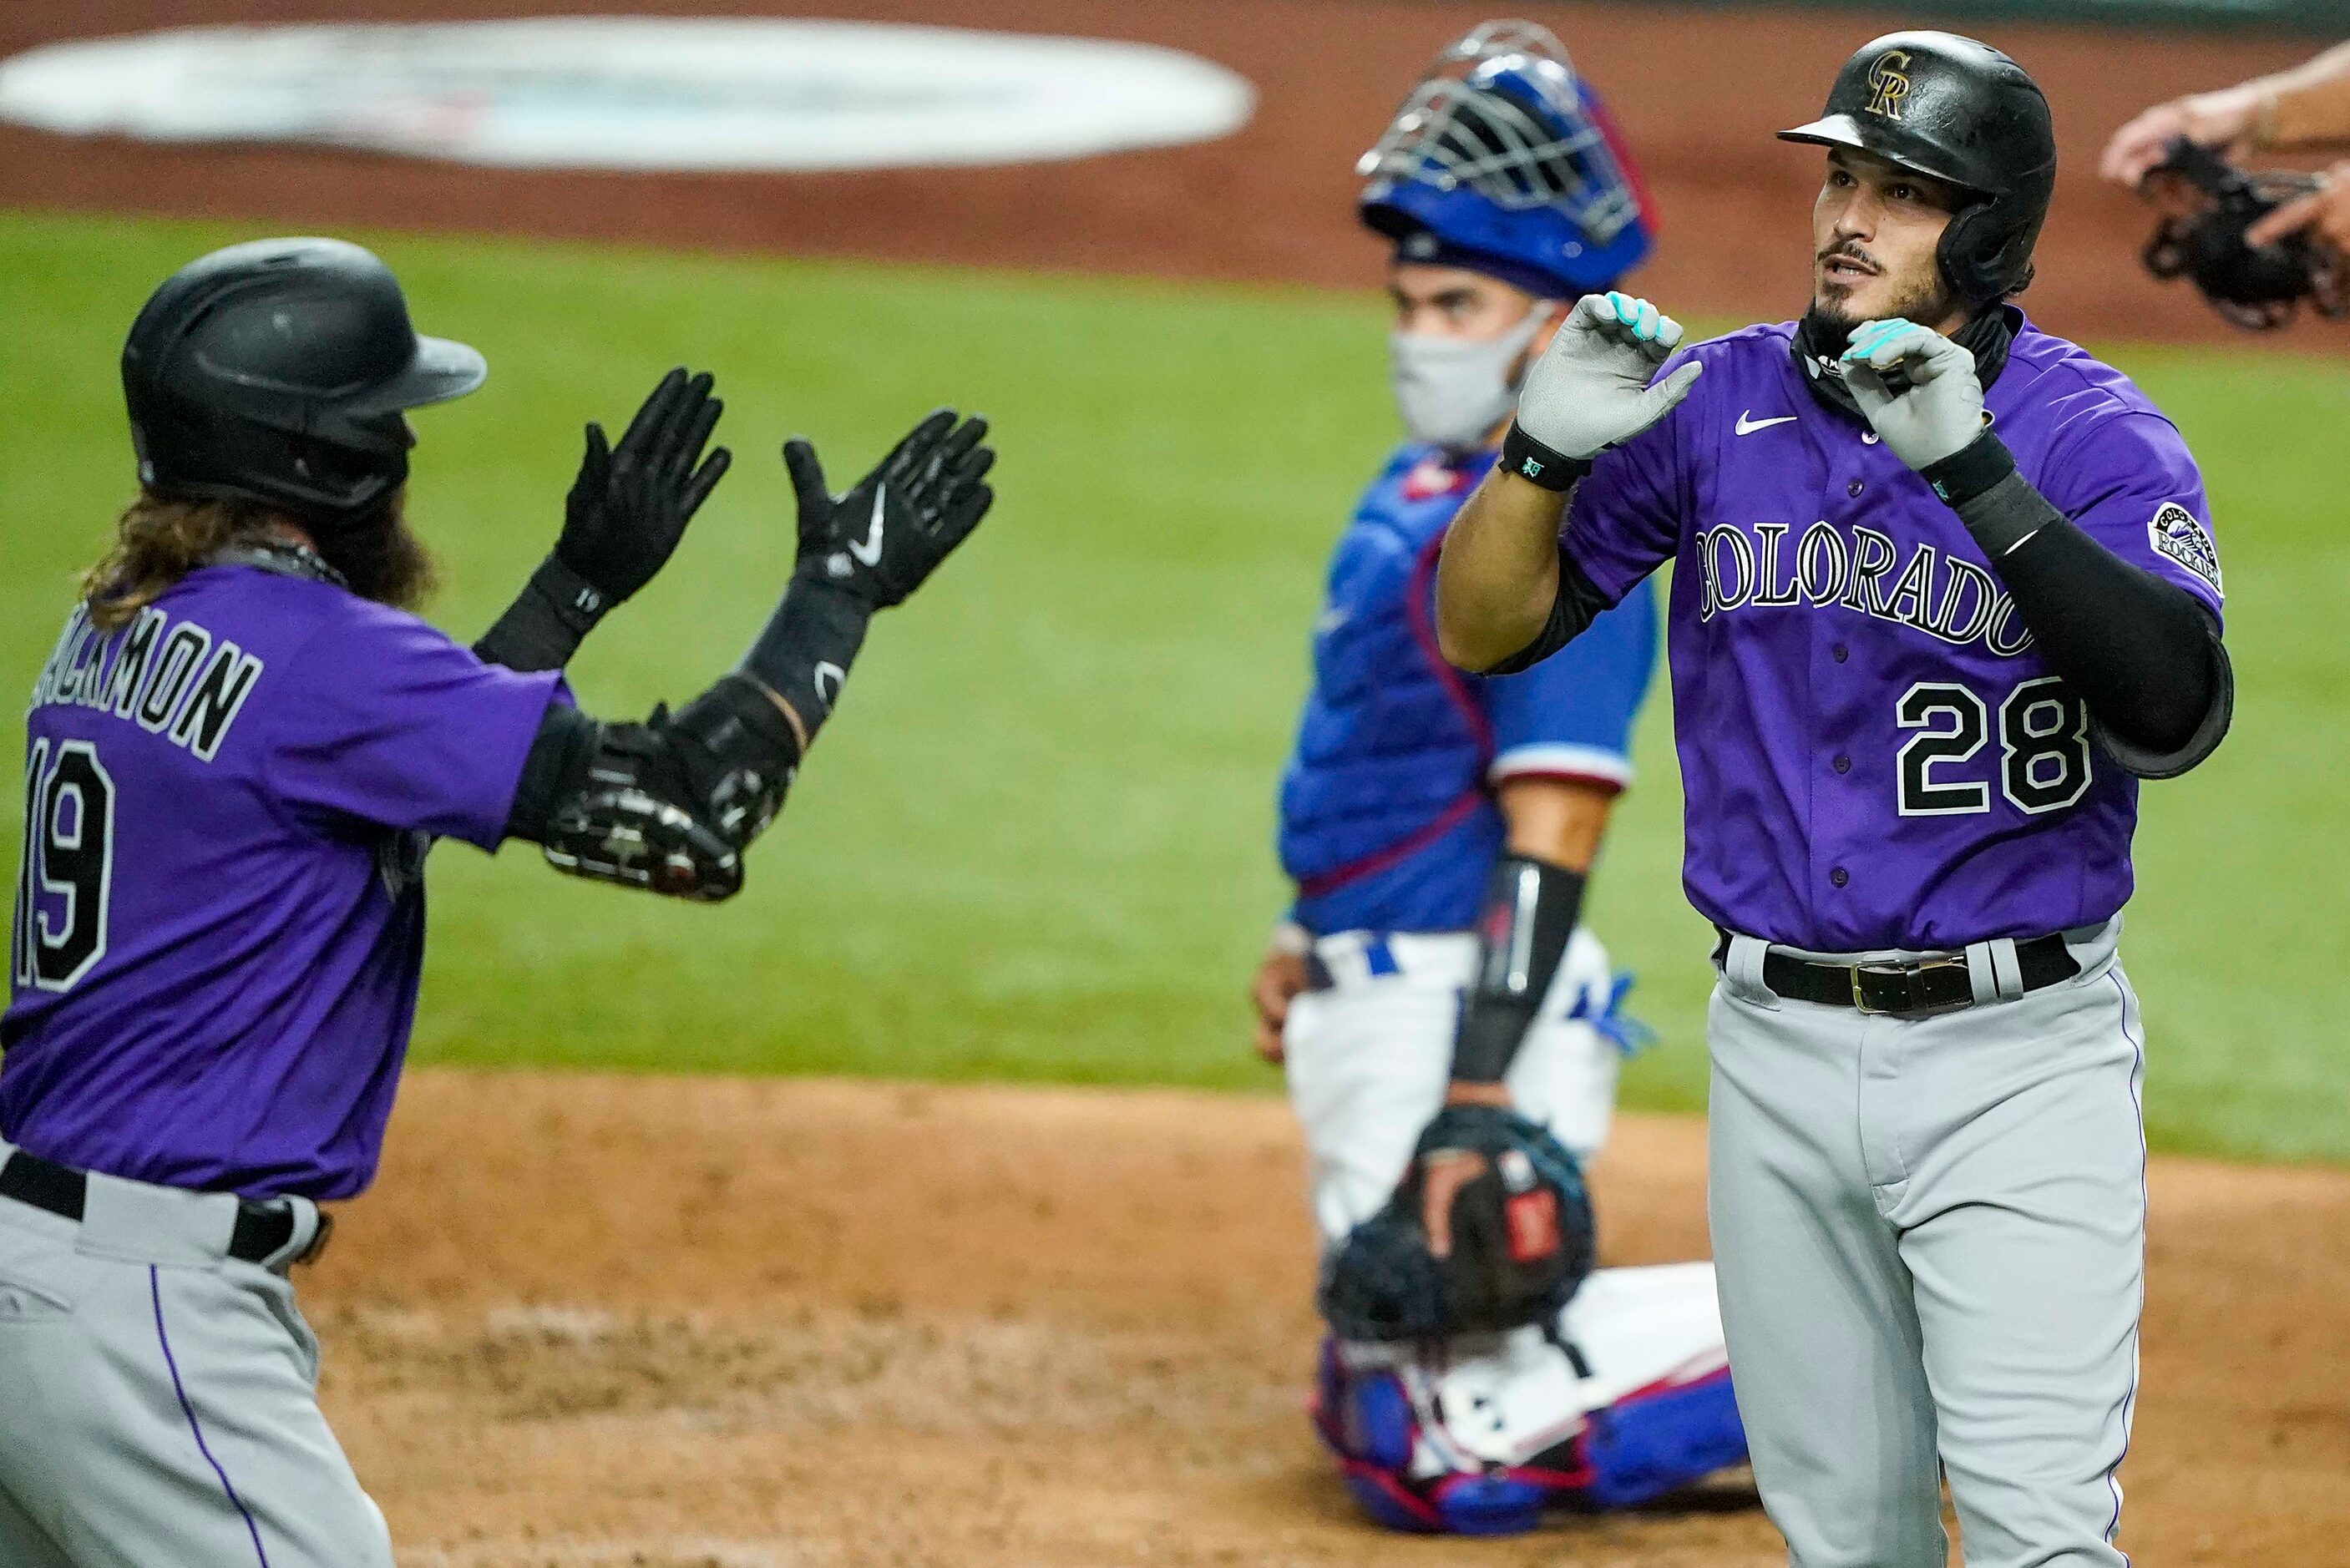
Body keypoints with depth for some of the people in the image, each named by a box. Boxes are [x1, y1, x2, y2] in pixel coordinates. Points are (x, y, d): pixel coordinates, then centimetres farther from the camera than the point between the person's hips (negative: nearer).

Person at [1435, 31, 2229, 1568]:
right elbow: (1482, 630, 4)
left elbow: (2177, 715, -25)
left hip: (2016, 1054, -4)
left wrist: (1972, 468, -31)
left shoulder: (2095, 434, -8)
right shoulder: (1715, 402, 3)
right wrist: (1547, 449, -16)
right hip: (1781, 1051, 4)